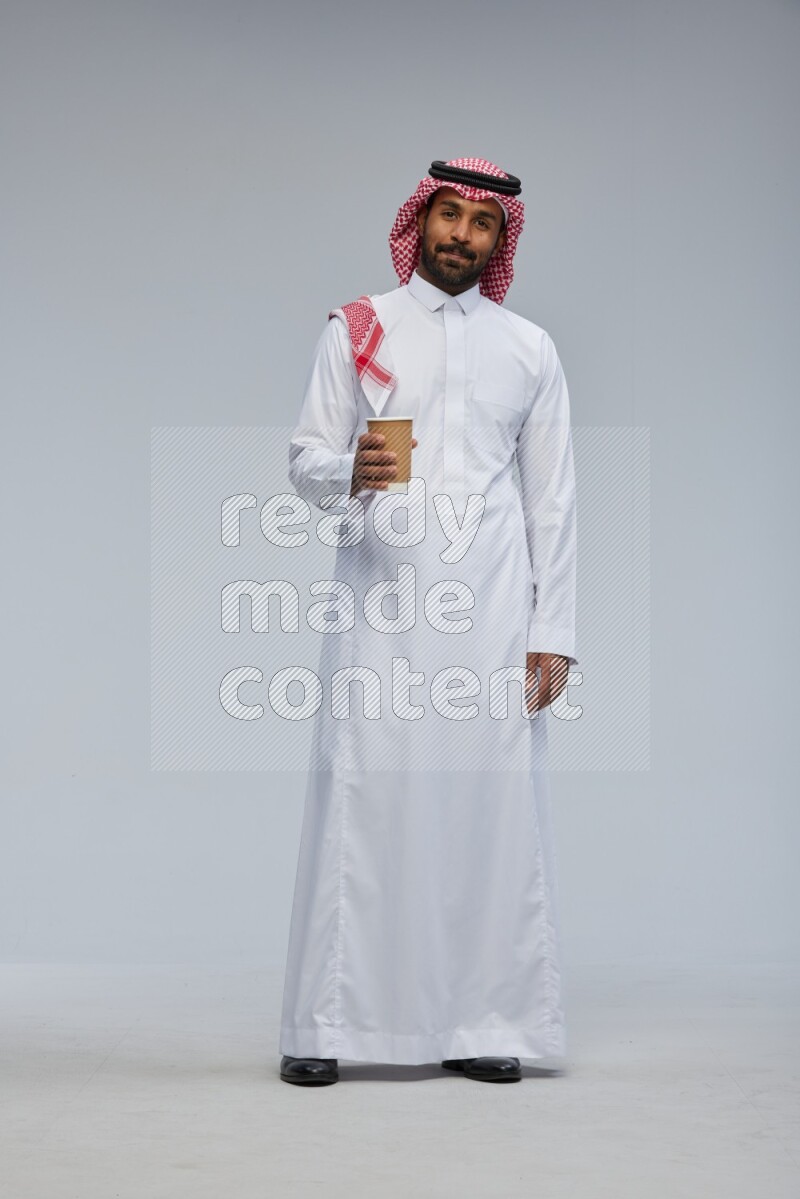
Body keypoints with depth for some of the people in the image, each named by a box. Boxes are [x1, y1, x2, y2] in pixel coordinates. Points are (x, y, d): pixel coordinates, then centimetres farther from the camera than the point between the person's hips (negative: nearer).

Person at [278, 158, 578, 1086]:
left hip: (491, 609, 1)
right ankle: (325, 1027, 2)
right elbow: (305, 459, 4)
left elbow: (552, 499, 11)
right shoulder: (355, 331, 9)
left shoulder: (528, 349, 13)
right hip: (381, 601, -1)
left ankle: (481, 1025, 6)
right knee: (360, 800, -5)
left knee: (492, 807, -2)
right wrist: (349, 474, -20)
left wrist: (553, 631, 4)